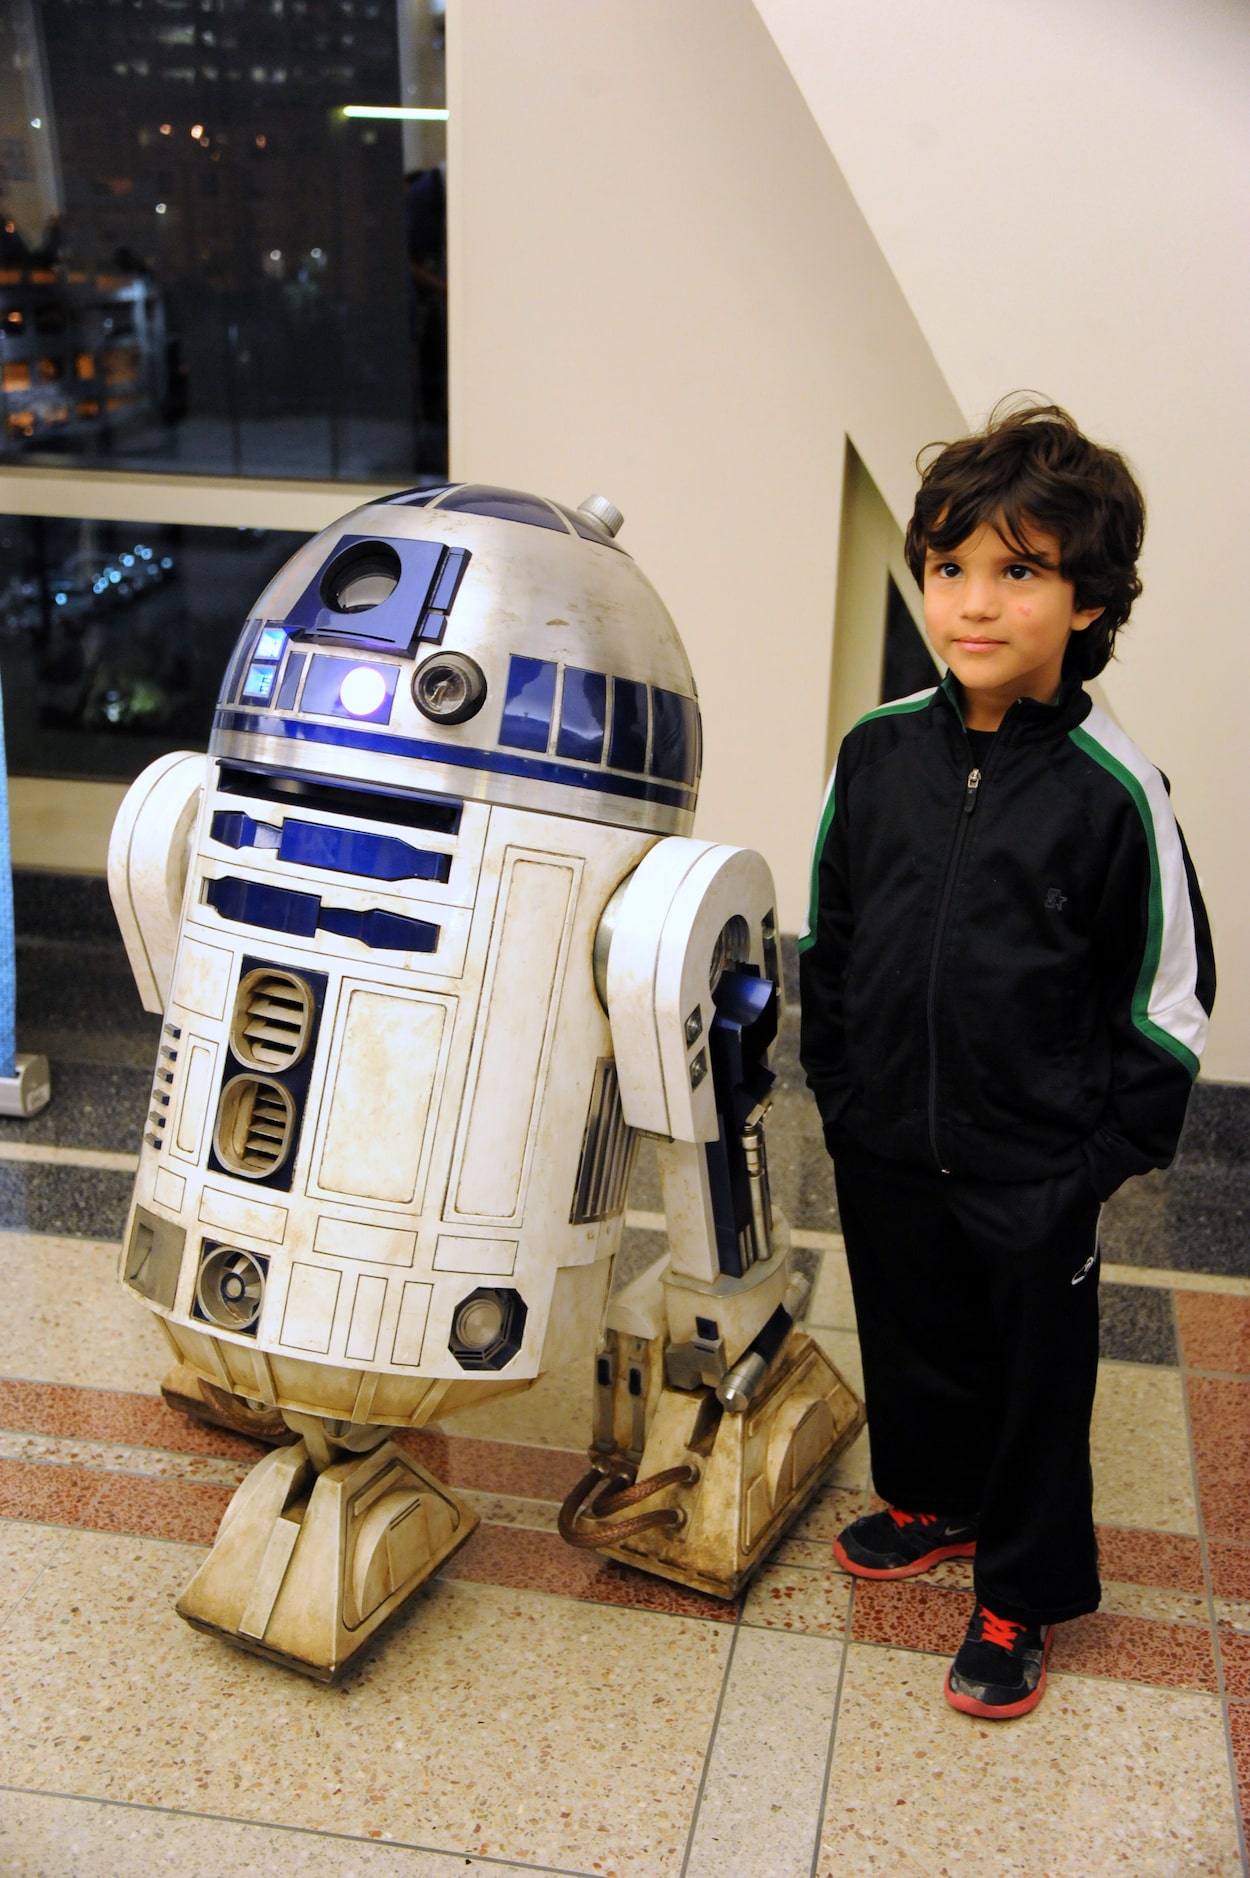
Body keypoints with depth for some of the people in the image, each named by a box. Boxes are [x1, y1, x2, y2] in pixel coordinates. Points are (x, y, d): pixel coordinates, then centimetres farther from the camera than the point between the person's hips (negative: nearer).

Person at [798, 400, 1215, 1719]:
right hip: (887, 1147, 4)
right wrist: (835, 1085, 8)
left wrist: (1114, 1154, -8)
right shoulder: (878, 753, -4)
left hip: (1035, 1165, -4)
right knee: (912, 1336, 23)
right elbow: (827, 935, 7)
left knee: (1037, 1376, 13)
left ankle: (1022, 1594, 34)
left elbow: (1168, 995, -8)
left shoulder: (1110, 790, -16)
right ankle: (932, 1498, 50)